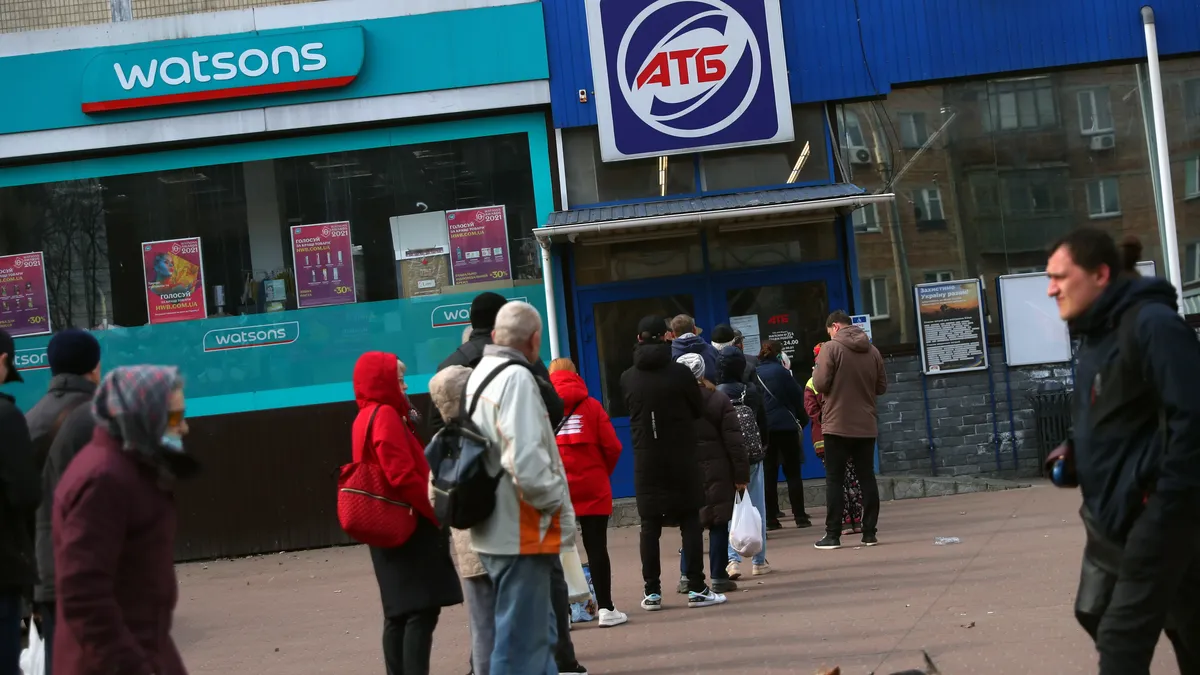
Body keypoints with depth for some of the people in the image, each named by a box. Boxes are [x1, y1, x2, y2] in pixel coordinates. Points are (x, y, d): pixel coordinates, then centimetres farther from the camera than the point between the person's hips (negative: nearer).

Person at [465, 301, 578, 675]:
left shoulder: (479, 376, 13)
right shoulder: (516, 378, -17)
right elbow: (526, 463, -27)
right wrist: (556, 501, -11)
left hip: (495, 529, 10)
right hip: (521, 533, -10)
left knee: (537, 634, 19)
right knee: (521, 644, -4)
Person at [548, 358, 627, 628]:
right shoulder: (591, 405, -2)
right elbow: (612, 446, -4)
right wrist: (604, 471, 13)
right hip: (592, 488, -1)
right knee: (596, 547, 4)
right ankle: (605, 608, 4)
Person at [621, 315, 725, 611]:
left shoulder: (627, 379, -3)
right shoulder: (680, 372, -10)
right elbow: (698, 410, 1)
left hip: (646, 462, 2)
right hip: (682, 460, -2)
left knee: (649, 526, 6)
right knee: (690, 523, 4)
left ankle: (652, 592, 6)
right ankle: (696, 589, 3)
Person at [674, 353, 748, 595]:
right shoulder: (719, 400, -4)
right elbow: (734, 441, -5)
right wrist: (741, 474, -2)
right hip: (716, 472, -2)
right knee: (718, 525, 3)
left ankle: (687, 577, 8)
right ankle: (719, 578, 4)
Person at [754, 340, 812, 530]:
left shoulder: (755, 374, 2)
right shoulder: (781, 372, -8)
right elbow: (798, 397, -4)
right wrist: (800, 419, 12)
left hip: (763, 428, 3)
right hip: (785, 426, -3)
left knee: (769, 474, 7)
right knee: (793, 472, 3)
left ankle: (771, 518, 4)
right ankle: (800, 516, 0)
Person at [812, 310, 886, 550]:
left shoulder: (831, 348, -10)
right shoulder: (872, 351, 6)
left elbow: (820, 384, -14)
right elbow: (881, 387, 10)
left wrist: (816, 371, 7)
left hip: (838, 425, -4)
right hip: (866, 425, 4)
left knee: (835, 479, 0)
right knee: (867, 477, 9)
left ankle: (833, 535, -1)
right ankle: (870, 532, 9)